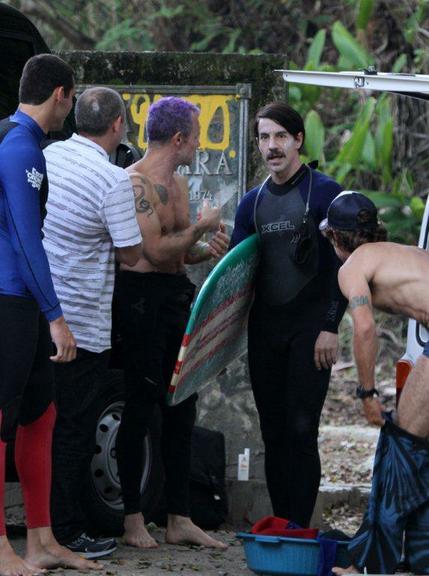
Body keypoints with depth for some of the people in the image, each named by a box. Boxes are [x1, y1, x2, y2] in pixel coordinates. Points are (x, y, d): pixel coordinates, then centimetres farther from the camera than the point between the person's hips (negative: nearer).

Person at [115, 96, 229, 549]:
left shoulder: (178, 184, 17)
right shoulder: (137, 182, -13)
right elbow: (156, 250, -20)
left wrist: (206, 248, 3)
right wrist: (202, 227, -8)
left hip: (176, 294, 9)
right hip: (141, 295, -9)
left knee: (181, 408, 9)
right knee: (141, 405, -5)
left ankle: (179, 519, 13)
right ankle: (132, 518, 2)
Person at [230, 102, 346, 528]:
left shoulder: (324, 193, -2)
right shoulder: (253, 203, 15)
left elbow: (342, 264, -6)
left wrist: (330, 327, -14)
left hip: (309, 328, -6)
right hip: (263, 329, 6)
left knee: (300, 429, -11)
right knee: (273, 433, 5)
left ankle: (298, 527, -11)